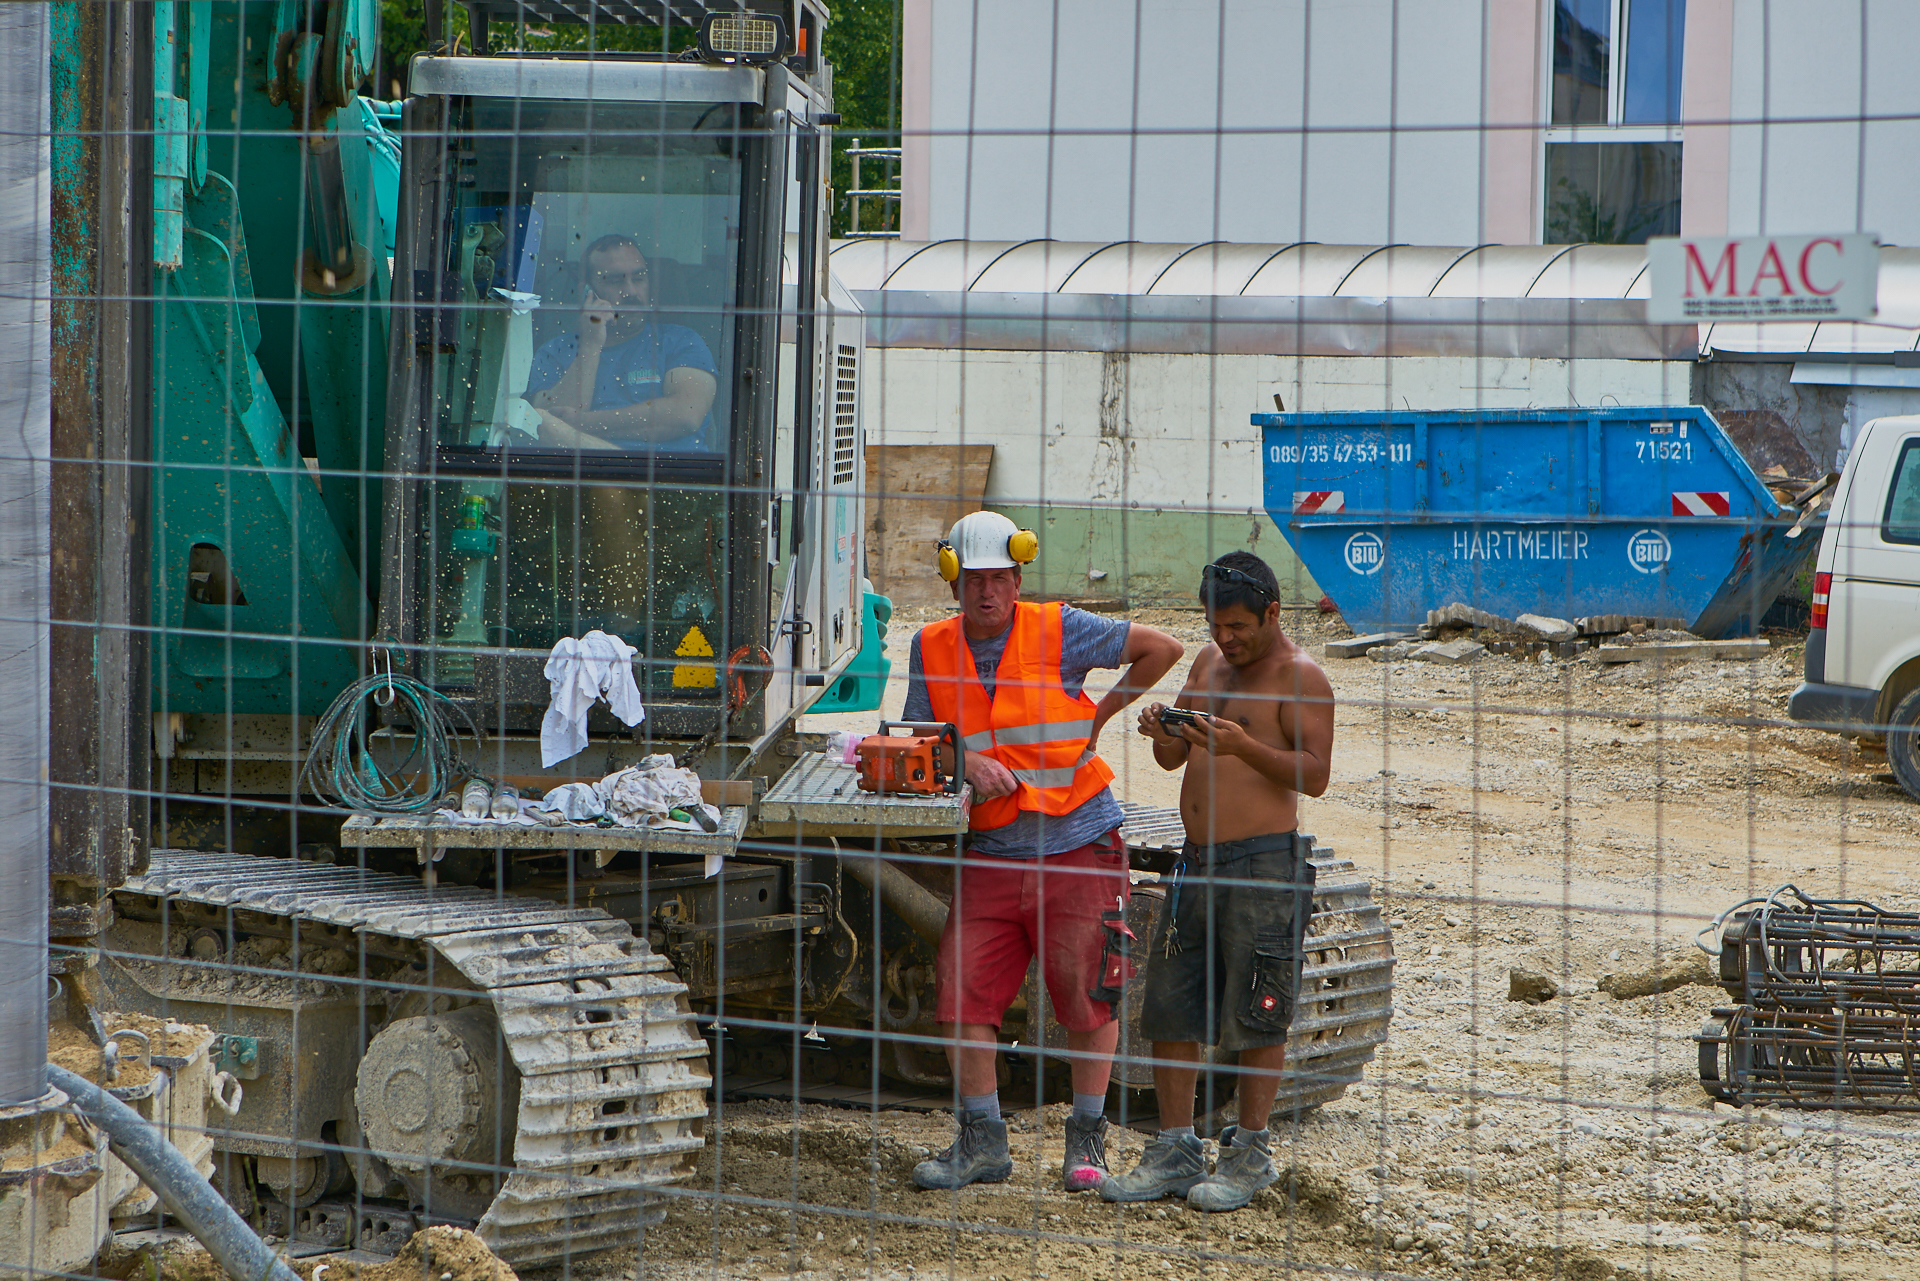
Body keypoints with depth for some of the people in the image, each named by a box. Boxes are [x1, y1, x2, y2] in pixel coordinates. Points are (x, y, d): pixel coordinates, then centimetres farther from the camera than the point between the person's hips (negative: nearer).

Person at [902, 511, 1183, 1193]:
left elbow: (1162, 648, 1)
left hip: (1078, 844, -3)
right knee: (963, 991, -4)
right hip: (989, 852, 3)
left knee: (1086, 992, -2)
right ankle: (982, 1142, 6)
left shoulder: (1057, 630, -5)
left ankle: (1087, 1138, 11)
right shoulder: (931, 648, 5)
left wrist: (1099, 716, 1)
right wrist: (966, 762, -14)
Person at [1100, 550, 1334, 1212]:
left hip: (1265, 863, -7)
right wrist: (1164, 735, -3)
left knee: (1255, 1015, -3)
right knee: (1168, 1008, 6)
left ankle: (1250, 1154, 6)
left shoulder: (1300, 676, -6)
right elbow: (1174, 758, 19)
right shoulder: (1210, 662, 16)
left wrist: (1243, 746, -25)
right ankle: (1175, 1151, 13)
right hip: (1197, 860, 7)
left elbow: (1315, 774, -14)